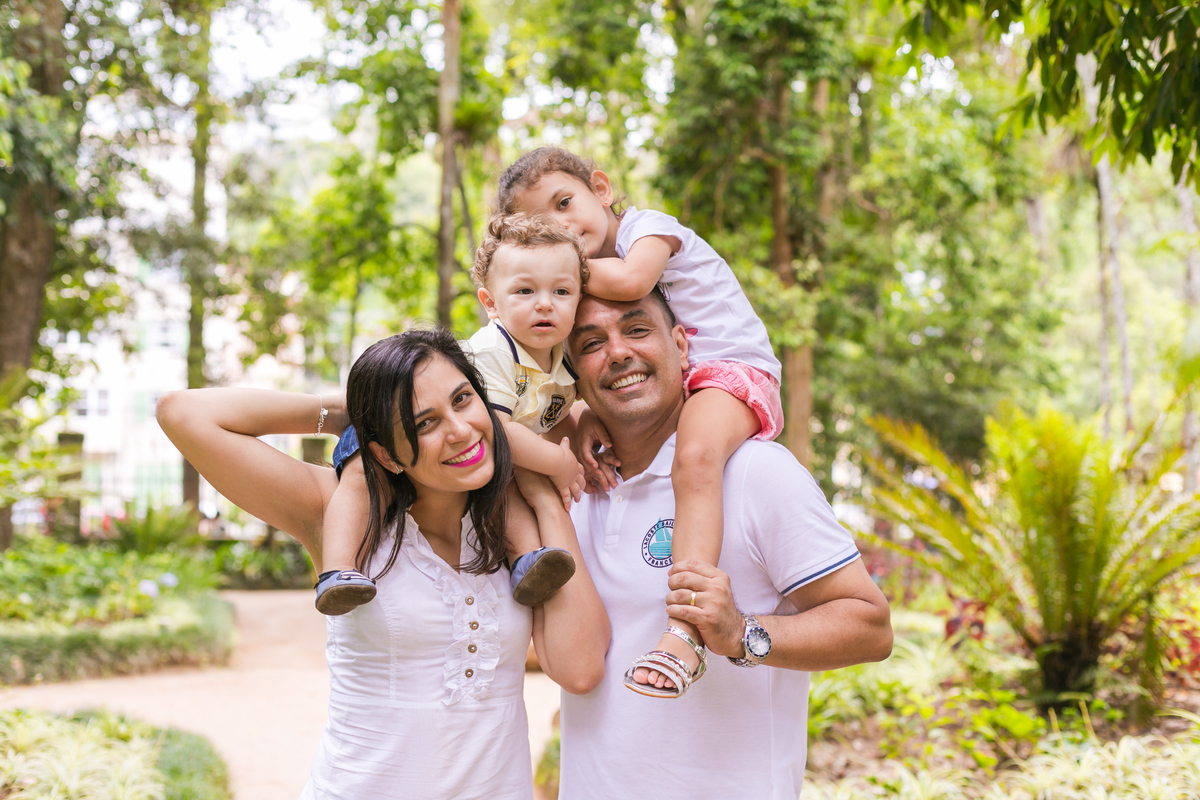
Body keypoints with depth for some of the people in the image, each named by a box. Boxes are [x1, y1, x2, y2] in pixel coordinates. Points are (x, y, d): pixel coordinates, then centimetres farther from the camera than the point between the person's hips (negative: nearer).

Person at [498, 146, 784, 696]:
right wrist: (586, 419, -14)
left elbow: (629, 280, -31)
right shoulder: (588, 286, 14)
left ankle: (684, 632, -46)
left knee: (695, 457, -37)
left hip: (731, 368, -10)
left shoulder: (649, 227, -7)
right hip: (664, 388, 10)